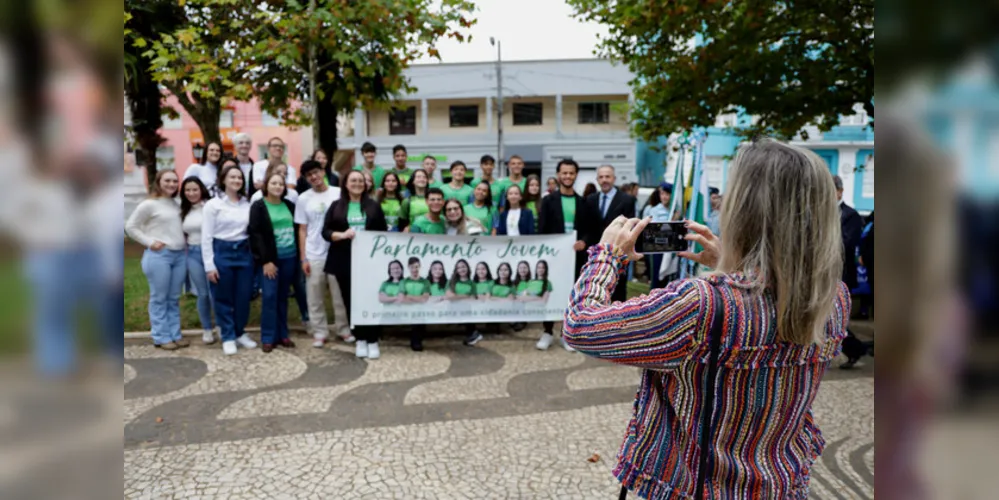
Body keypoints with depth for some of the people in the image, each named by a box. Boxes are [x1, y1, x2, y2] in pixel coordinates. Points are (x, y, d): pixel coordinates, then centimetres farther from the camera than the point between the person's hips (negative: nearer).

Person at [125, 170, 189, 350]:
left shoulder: (176, 204, 12)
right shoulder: (149, 204, -6)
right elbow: (130, 227, -5)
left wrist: (183, 240, 6)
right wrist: (150, 242, -10)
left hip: (179, 255, 6)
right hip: (158, 256, -6)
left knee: (174, 299, 12)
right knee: (159, 299, 2)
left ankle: (175, 334, 19)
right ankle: (161, 337, 9)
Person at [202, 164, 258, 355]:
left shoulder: (247, 205, 6)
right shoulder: (213, 204, -3)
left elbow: (253, 231, 10)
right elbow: (206, 237, -5)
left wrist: (255, 255, 2)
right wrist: (209, 265, -9)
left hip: (244, 253, 3)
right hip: (222, 252, -3)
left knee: (243, 297, 8)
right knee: (223, 299, 5)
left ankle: (239, 333, 26)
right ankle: (228, 337, 17)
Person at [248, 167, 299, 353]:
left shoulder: (289, 205, 11)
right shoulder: (258, 206, -3)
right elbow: (255, 235, -9)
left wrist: (298, 256, 7)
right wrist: (265, 260, -15)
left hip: (289, 257, 4)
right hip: (270, 259, -4)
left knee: (282, 297, 10)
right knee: (269, 297, -5)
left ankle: (282, 335, 18)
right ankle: (268, 338, 4)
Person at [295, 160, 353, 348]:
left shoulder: (339, 194, 1)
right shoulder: (303, 199, 5)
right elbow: (302, 230, 5)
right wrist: (303, 258, 0)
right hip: (314, 255, 1)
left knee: (340, 294, 6)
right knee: (315, 297, 6)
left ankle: (343, 329, 20)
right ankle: (320, 332, 17)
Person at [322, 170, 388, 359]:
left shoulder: (373, 206, 8)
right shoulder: (336, 206, 7)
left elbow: (383, 231, 9)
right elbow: (325, 232, 3)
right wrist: (342, 235, -15)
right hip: (344, 260, 1)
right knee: (350, 300, 5)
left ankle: (372, 341, 6)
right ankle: (360, 339, 17)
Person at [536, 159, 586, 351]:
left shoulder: (583, 202, 8)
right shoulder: (548, 200, 2)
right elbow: (542, 230, -1)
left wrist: (584, 242, -13)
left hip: (575, 254, 2)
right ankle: (548, 332, 14)